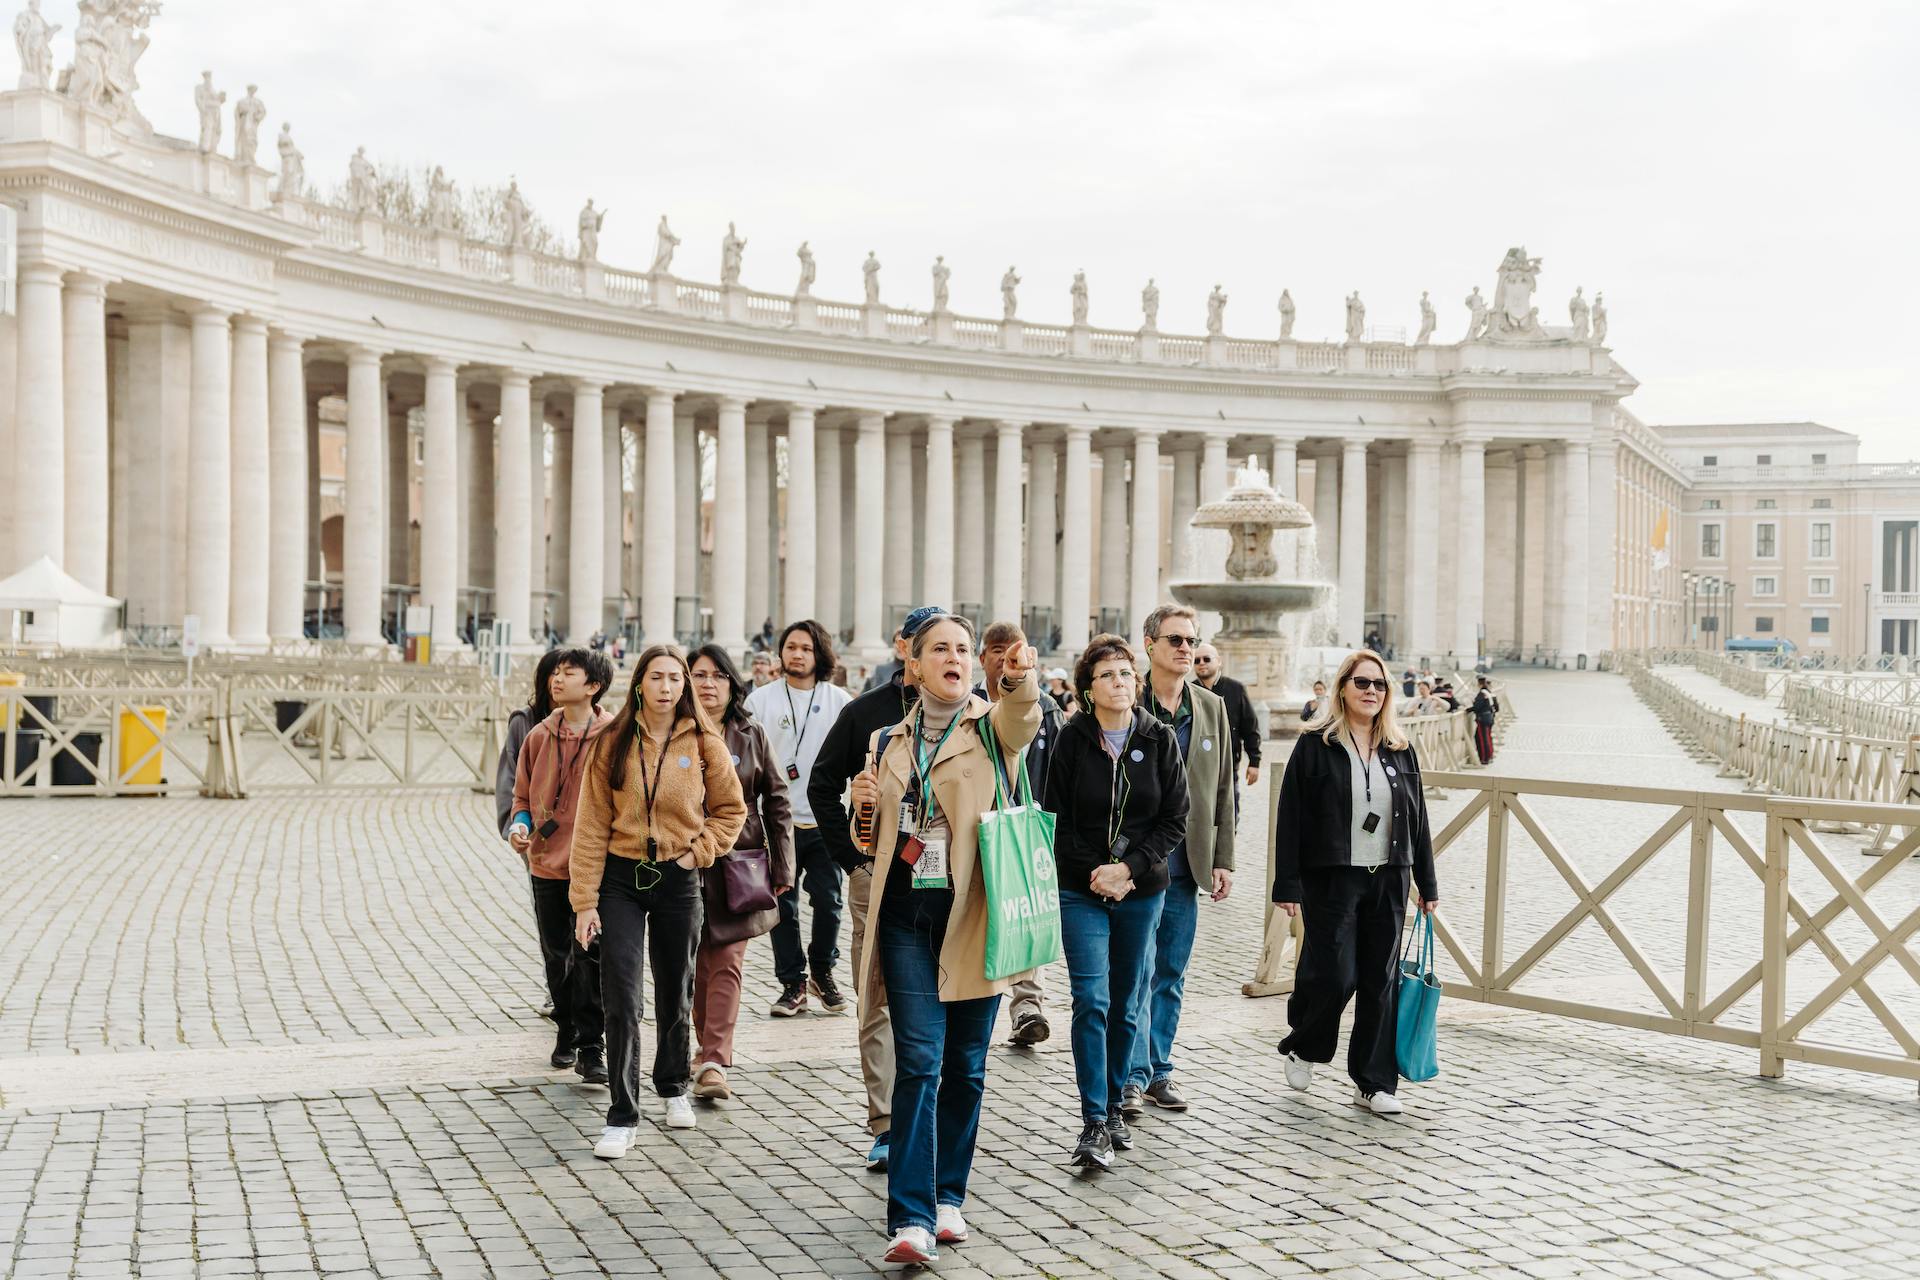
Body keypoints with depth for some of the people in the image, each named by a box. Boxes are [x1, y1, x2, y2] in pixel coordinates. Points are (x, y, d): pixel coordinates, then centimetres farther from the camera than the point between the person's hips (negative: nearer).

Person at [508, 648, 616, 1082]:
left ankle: (591, 1047, 2)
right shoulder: (540, 735, 5)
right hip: (547, 863, 4)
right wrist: (520, 825, -5)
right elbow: (524, 794, 15)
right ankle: (566, 1031, 32)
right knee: (556, 957, 14)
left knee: (590, 957, -5)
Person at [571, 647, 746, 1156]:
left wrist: (700, 851, -5)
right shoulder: (613, 744, -4)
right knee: (622, 997, -8)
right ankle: (623, 1117, -2)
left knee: (675, 992, 14)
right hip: (621, 878, -1)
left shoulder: (704, 745, -2)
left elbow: (731, 808, 10)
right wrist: (585, 901, -8)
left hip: (678, 880, 1)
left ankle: (673, 1086, 37)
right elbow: (592, 825, -5)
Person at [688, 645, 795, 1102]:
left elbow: (777, 803, 7)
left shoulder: (752, 736, 5)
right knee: (696, 964, 9)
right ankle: (708, 1045, 27)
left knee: (727, 962, -7)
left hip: (739, 864, 0)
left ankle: (713, 1063, -11)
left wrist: (782, 869, 4)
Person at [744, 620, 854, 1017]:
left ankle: (823, 971, 24)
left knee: (828, 901, 1)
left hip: (825, 821, 0)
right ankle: (792, 983, 15)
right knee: (783, 906, 3)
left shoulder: (838, 700, 6)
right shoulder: (761, 700, 5)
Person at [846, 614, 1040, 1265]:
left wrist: (1020, 678, -48)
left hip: (973, 917, -1)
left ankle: (947, 1196, 24)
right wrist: (866, 806, -2)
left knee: (965, 1066, 8)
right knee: (918, 1062, -8)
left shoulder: (994, 727, 3)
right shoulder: (888, 743, 13)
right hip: (907, 916, 1)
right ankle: (911, 1218, -10)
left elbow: (1024, 715, -24)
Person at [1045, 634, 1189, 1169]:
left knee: (1127, 1006, 9)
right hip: (1082, 890, -2)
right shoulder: (1073, 739, -3)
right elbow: (1056, 819, -1)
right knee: (1092, 1001, -11)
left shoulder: (1160, 740, 1)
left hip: (1141, 891, 2)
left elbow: (1175, 820, 0)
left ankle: (1114, 1108, 24)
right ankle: (1094, 1124, -10)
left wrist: (1128, 868, -11)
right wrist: (1094, 872, -11)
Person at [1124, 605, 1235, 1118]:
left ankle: (1158, 1070, 22)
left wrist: (1224, 858, 7)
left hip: (1185, 866, 5)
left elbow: (1223, 787, 12)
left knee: (1171, 976, 12)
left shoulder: (1211, 707, 9)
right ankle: (1134, 1075, 5)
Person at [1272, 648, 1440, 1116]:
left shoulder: (1399, 750, 10)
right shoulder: (1316, 745, -4)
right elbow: (1290, 818, -6)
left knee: (1381, 982, 6)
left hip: (1387, 880, 4)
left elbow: (1417, 819, 13)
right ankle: (1302, 1047, 23)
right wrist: (1288, 885, -11)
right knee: (1334, 975, -7)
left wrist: (1427, 884, 10)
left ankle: (1373, 1084, 14)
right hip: (1331, 879, -4)